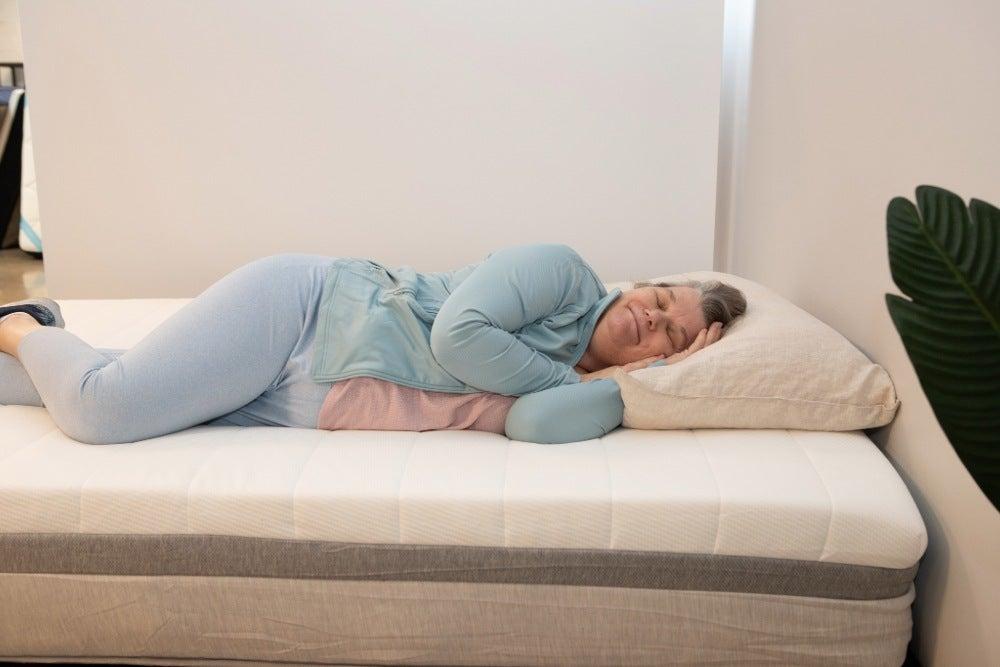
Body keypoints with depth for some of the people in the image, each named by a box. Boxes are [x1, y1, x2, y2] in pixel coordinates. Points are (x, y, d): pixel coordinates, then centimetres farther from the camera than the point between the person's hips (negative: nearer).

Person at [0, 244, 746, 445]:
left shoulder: (598, 391, 6)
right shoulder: (564, 271, -11)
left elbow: (535, 424, -15)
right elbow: (456, 335, -24)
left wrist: (632, 377, -11)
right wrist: (571, 374, -14)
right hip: (299, 304, -5)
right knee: (102, 405, -16)